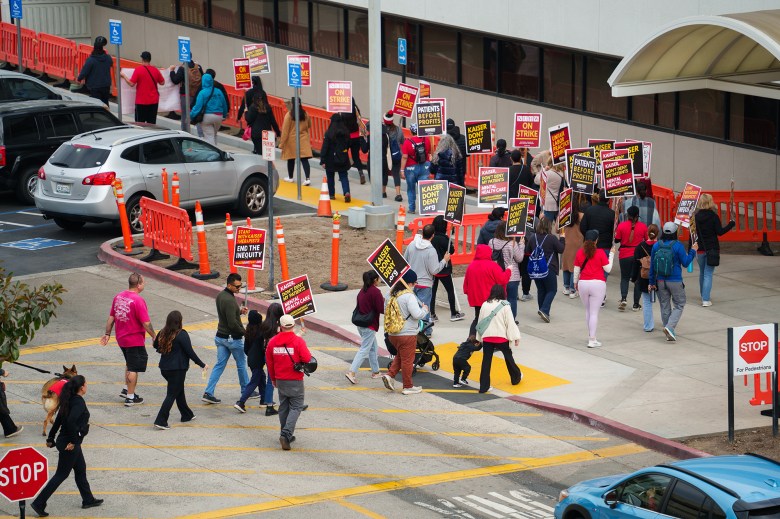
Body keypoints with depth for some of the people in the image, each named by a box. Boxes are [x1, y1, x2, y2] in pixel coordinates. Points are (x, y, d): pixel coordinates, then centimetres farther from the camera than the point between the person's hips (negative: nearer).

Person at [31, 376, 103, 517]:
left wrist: (51, 438, 17)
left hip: (65, 441, 10)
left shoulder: (70, 400, 6)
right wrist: (73, 441, -25)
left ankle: (88, 500, 36)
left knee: (81, 469, 22)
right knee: (61, 474, -1)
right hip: (70, 445, -10)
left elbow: (58, 420, 11)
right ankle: (39, 503, 1)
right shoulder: (79, 402, -22)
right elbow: (71, 421, -35)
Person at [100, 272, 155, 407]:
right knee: (133, 368, 3)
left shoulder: (118, 297, 3)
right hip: (135, 340, -8)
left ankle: (126, 390, 31)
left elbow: (111, 317, 10)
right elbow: (146, 323, -20)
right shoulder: (138, 300, -20)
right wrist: (154, 336, -9)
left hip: (121, 339, 8)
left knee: (130, 364, 26)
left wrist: (107, 334, 17)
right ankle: (130, 397, 8)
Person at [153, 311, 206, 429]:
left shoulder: (162, 333, 1)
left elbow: (156, 345, 18)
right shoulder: (182, 334, -17)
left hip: (164, 368, 7)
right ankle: (161, 421, -8)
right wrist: (202, 364, -4)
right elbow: (190, 352, -14)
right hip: (178, 369, -7)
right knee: (172, 394, -1)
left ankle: (187, 415, 37)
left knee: (179, 390, 23)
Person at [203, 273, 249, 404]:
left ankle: (208, 393, 0)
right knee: (241, 364, 12)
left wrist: (240, 311, 4)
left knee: (219, 365, 8)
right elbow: (233, 324, -26)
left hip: (221, 337, 8)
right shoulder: (229, 300, -25)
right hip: (233, 338, -8)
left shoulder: (220, 295, 5)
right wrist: (244, 332, -12)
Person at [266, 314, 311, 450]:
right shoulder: (298, 341, -15)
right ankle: (286, 433, -15)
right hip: (295, 381, -4)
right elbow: (307, 359, -18)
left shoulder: (273, 341, 0)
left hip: (280, 381, 4)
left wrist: (273, 379, 20)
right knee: (296, 407, 2)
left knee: (283, 407, 17)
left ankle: (285, 435, 21)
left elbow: (269, 361, 7)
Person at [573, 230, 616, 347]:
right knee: (594, 312, -2)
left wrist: (575, 282, 21)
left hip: (583, 284, 3)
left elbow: (576, 270, 5)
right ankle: (592, 340, -5)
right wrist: (611, 255, 9)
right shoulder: (600, 253, -8)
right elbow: (608, 268, -2)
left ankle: (591, 336, 23)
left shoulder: (580, 253, 0)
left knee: (588, 311, 19)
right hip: (598, 284, -3)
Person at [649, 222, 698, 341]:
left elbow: (652, 265, 3)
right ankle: (670, 327, -12)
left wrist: (652, 282, 10)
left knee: (665, 306, 13)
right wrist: (692, 251, 7)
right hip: (675, 281, -4)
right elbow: (685, 263, -7)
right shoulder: (678, 246, -13)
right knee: (679, 305, 8)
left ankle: (669, 334, 19)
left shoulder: (656, 246, -2)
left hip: (660, 281, 4)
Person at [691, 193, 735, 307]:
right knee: (708, 274, -2)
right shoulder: (714, 216, -11)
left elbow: (694, 231, 2)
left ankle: (703, 296, 32)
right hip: (712, 249, -3)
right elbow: (720, 232, -11)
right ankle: (706, 300, -9)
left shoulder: (696, 216, -2)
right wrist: (731, 224, -1)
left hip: (700, 249, 3)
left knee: (702, 273, 20)